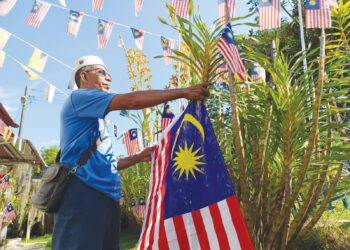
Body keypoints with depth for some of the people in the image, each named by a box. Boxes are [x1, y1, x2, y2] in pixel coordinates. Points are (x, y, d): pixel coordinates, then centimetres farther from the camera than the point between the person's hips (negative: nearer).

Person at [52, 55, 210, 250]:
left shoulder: (94, 120, 28)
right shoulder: (79, 97, 0)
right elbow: (130, 101, -13)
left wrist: (139, 157, 16)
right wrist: (184, 92, -12)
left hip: (106, 198, 9)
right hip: (84, 193, -9)